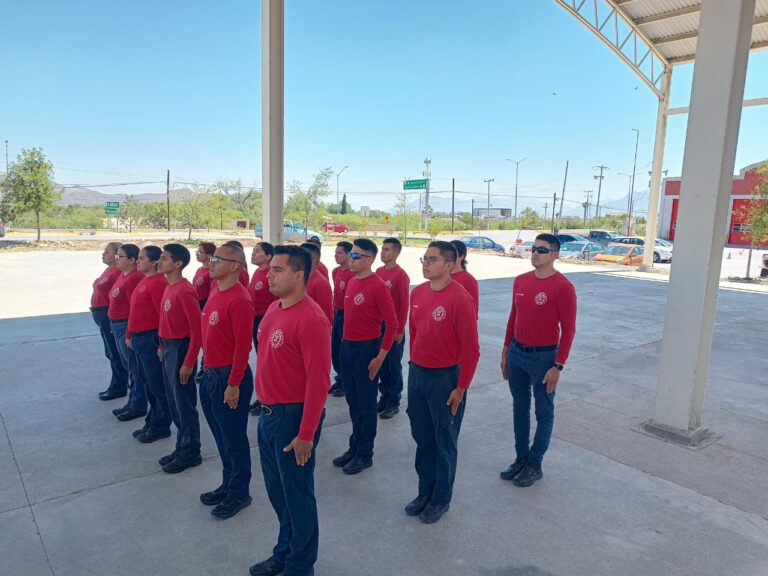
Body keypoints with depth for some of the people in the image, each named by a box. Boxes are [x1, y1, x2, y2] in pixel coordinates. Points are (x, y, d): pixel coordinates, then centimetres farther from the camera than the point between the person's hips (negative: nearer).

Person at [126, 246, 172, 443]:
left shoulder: (158, 283, -17)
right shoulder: (144, 281, 13)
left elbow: (164, 315, -21)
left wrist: (161, 343, -21)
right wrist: (130, 335, 19)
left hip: (150, 338, -10)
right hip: (139, 338, 10)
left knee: (157, 384, 1)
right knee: (148, 382, 17)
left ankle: (160, 427, 13)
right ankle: (152, 422, 29)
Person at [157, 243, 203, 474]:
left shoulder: (185, 291, -19)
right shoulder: (169, 288, 9)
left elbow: (197, 330, -21)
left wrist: (189, 362, -21)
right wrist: (162, 345, 15)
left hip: (180, 349, -9)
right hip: (168, 348, 9)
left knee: (185, 404, 2)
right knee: (174, 403, 17)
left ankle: (191, 454, 15)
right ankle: (181, 447, 30)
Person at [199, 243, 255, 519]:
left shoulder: (239, 300, -20)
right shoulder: (215, 292, 8)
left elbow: (243, 346, -21)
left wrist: (233, 384, -19)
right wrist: (207, 369, 16)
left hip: (228, 376, -9)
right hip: (210, 374, 9)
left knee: (234, 437, 6)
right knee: (221, 435, 20)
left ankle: (239, 493, 22)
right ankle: (228, 484, 36)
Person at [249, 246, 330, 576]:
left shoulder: (310, 319, -22)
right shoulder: (274, 309, 6)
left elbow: (318, 381, -23)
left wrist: (306, 434, -21)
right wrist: (267, 408, 15)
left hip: (293, 416, -8)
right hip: (269, 413, 9)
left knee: (297, 494, 10)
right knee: (277, 490, 22)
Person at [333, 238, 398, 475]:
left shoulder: (377, 286, -16)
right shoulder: (352, 282, 8)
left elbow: (392, 324, -16)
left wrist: (380, 356, -16)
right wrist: (345, 344, 12)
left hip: (366, 349, -7)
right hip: (347, 347, 7)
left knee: (366, 405, 6)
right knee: (352, 401, 17)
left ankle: (365, 454, 20)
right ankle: (354, 448, 31)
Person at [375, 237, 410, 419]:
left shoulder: (400, 275, -13)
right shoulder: (379, 272, 7)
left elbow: (404, 305, -13)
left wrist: (400, 330, -13)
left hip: (394, 328, -6)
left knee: (394, 366, 4)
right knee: (381, 363, 13)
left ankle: (394, 402, 15)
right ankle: (384, 397, 27)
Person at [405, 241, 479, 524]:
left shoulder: (460, 299, -19)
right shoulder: (417, 293, 3)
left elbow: (470, 348, -16)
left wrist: (461, 387, -14)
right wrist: (415, 367, 14)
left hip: (445, 377, -6)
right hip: (417, 374, 6)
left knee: (444, 442, 11)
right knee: (422, 437, 18)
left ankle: (441, 499, 30)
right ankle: (425, 492, 37)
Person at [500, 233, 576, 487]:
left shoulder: (563, 287, -14)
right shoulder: (520, 281, 5)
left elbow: (568, 330, -13)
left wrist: (558, 366, -15)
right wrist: (506, 350, 13)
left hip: (543, 356, -6)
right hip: (517, 353, 6)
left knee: (543, 412, 9)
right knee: (519, 408, 15)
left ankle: (535, 465, 21)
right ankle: (521, 458, 29)